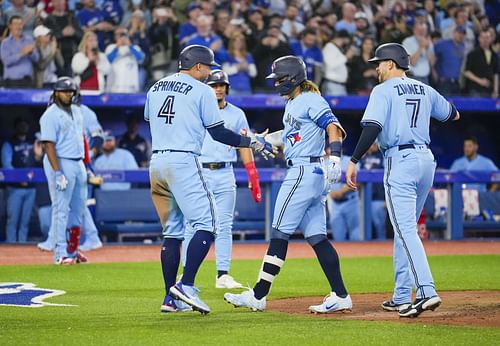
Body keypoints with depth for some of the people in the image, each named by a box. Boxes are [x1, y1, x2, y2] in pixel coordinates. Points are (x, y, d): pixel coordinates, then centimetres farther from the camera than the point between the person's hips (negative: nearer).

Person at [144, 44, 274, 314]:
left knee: (172, 231, 12)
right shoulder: (202, 90, -1)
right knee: (206, 224, -8)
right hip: (183, 161, -7)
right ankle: (186, 285, -23)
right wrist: (253, 143, 5)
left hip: (156, 164, 7)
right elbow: (218, 134, -3)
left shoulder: (155, 88, 17)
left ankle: (170, 297, 8)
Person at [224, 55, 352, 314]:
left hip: (305, 171, -10)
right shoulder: (292, 104, 20)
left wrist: (334, 157, -34)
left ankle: (258, 296, -5)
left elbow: (334, 127, -20)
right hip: (313, 175, 10)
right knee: (316, 236, 6)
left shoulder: (311, 101, -9)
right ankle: (340, 296, 4)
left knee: (280, 232, -7)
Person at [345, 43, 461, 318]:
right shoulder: (425, 90, 16)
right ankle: (401, 297, 18)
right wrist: (453, 112, 55)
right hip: (426, 160, 7)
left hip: (400, 161, -7)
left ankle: (426, 291, -27)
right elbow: (451, 114, 32)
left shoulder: (384, 90, -4)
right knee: (404, 229, 16)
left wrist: (353, 161, -17)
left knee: (405, 230, -13)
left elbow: (372, 127, -17)